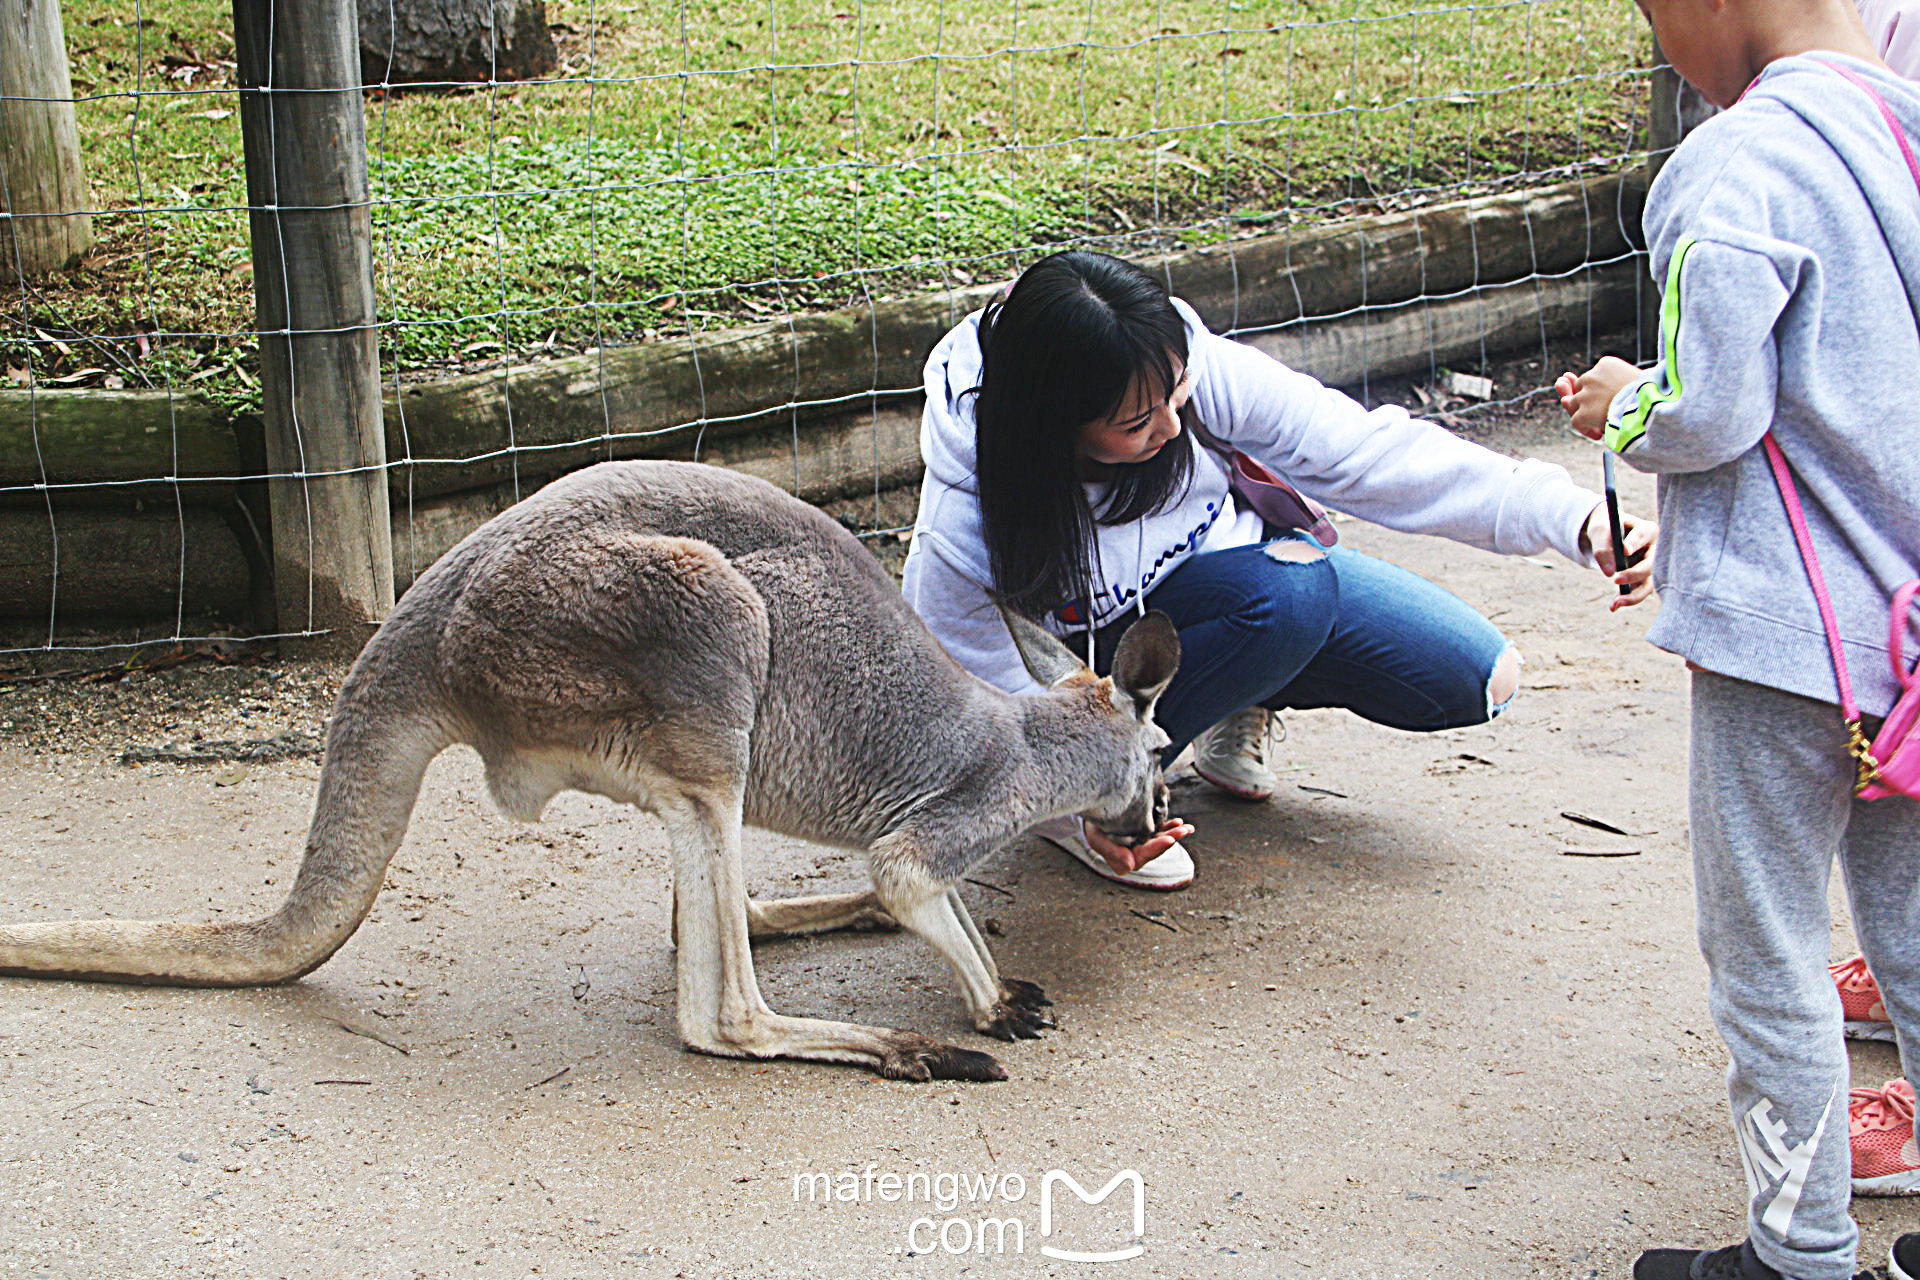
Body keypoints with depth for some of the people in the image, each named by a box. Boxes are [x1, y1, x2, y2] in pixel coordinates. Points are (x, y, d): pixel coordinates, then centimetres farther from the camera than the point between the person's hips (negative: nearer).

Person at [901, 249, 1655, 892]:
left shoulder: (1205, 371, -30)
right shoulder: (959, 526, -35)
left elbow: (1368, 453, -28)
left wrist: (1576, 519, -35)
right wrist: (1078, 807, -37)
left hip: (1219, 563, 4)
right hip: (1089, 649, -4)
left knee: (1475, 679, -7)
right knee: (1292, 590, -36)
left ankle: (1238, 703, 13)